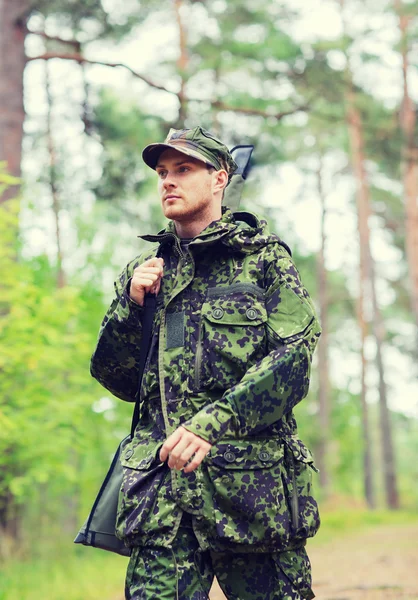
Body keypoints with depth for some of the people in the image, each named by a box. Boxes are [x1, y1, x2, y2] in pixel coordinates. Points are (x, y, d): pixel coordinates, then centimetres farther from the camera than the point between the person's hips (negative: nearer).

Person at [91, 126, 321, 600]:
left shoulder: (264, 257, 6)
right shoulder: (145, 271, 17)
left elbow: (293, 358, -7)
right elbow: (117, 380, 16)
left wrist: (212, 423, -18)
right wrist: (132, 304, 0)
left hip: (253, 477, -2)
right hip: (162, 486, 3)